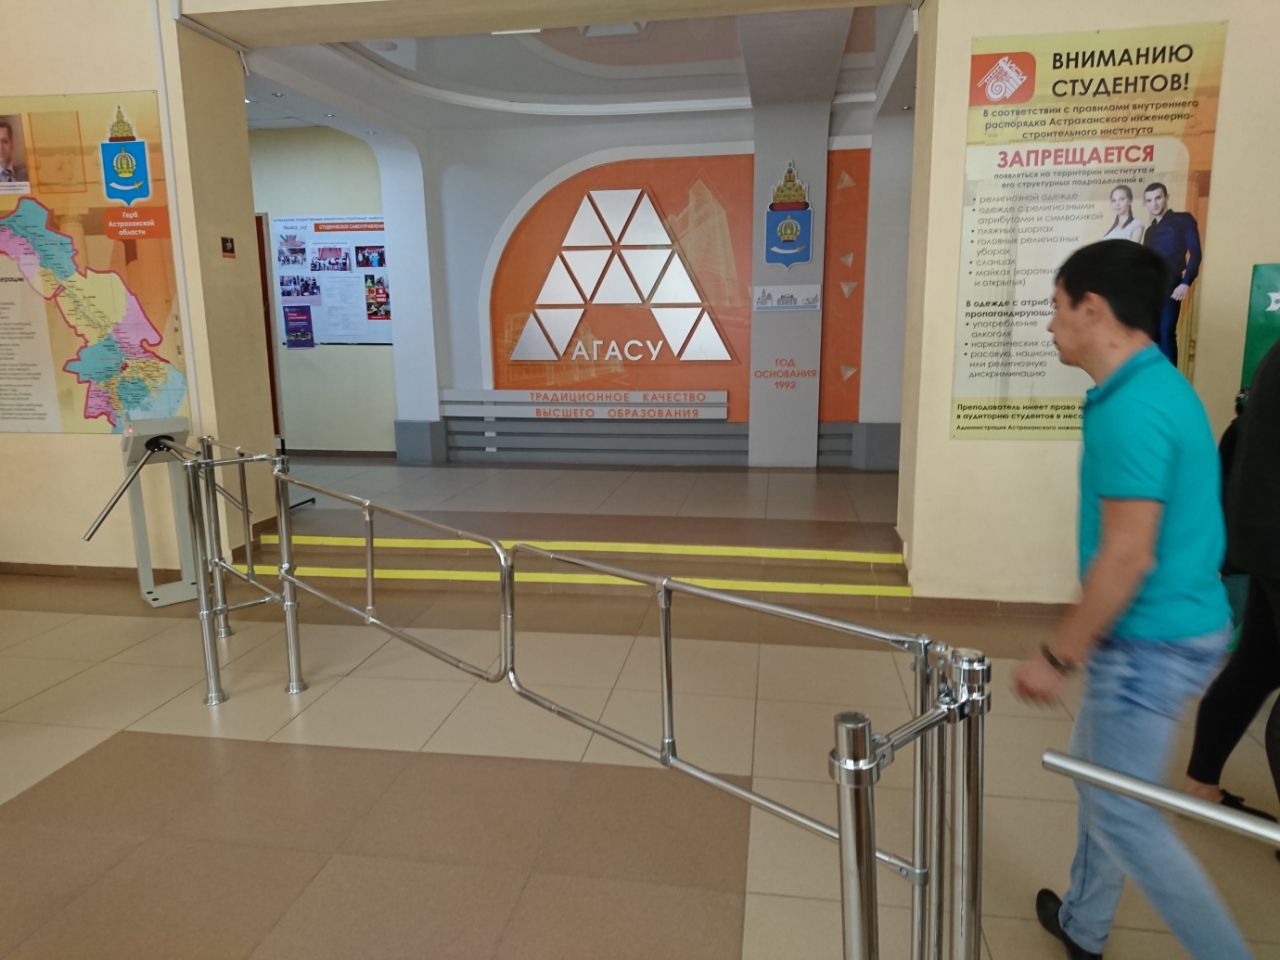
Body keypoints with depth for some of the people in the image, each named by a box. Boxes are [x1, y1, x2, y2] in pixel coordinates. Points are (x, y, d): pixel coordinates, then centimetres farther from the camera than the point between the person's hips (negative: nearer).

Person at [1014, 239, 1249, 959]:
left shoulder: (1133, 408, -24)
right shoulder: (1158, 386, 7)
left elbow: (1128, 558, -26)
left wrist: (1056, 657, -17)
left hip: (1152, 643, -10)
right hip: (1170, 627, 10)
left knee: (1124, 814, 5)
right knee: (1100, 780, 23)